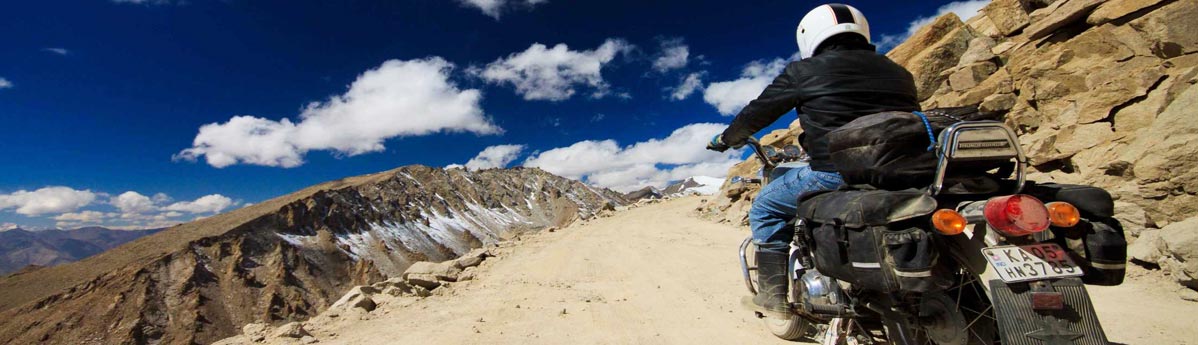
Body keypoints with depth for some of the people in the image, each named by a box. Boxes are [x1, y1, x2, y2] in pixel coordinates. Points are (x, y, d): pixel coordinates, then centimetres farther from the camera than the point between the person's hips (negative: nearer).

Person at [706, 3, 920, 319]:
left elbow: (758, 111, 8)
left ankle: (773, 296, 10)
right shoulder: (898, 71, 19)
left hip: (836, 173, -6)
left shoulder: (805, 71, 3)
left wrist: (725, 139, 25)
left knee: (765, 207, 13)